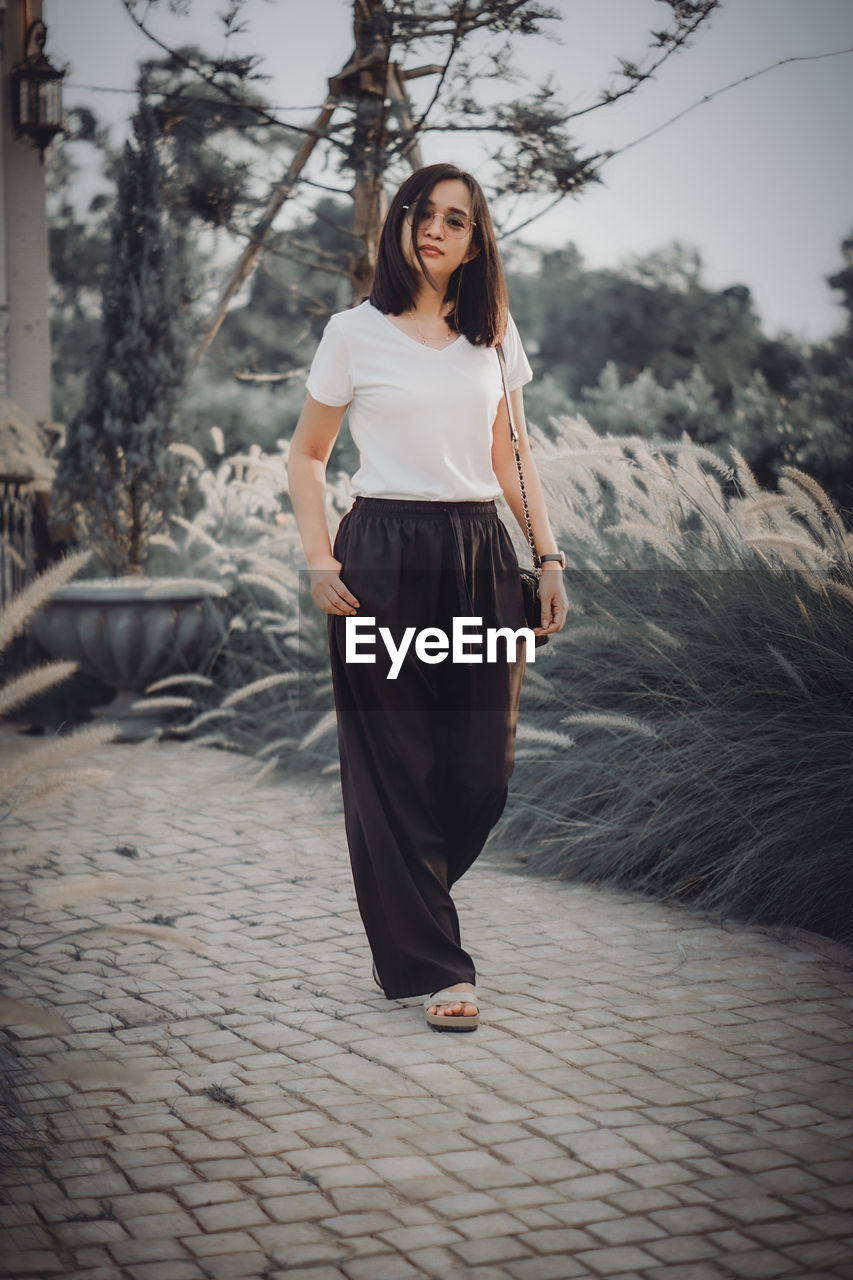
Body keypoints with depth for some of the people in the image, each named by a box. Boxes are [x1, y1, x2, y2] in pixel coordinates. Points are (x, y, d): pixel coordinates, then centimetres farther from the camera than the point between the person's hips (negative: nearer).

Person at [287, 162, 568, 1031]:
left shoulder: (493, 333, 12)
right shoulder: (356, 333, 2)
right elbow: (306, 455, 7)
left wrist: (548, 557, 8)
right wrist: (319, 562, -5)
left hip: (479, 553, 4)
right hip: (384, 557, -3)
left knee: (484, 769, 3)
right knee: (395, 763, -1)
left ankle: (401, 905, 30)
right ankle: (432, 966, 11)